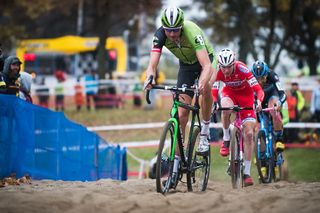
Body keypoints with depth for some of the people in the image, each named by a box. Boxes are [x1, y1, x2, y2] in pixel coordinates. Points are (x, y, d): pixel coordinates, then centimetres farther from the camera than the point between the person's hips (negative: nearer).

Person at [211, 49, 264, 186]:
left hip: (246, 95, -1)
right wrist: (214, 103, -49)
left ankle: (247, 172, -3)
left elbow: (258, 89, -37)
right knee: (226, 108, -38)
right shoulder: (218, 72, -26)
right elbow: (213, 92, -27)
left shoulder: (241, 69, -34)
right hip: (229, 92, 1)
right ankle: (226, 140, -12)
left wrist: (259, 102, -56)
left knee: (249, 134, -11)